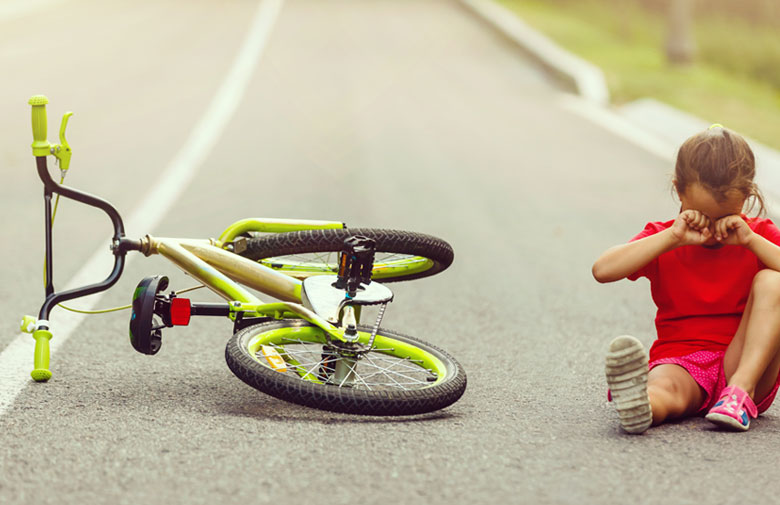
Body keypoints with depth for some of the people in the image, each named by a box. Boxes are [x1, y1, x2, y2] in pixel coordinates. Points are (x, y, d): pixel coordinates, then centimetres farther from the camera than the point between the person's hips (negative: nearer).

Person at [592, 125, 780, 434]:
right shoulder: (664, 241, 8)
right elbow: (603, 270, -11)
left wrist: (750, 241, -16)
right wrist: (672, 238, -15)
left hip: (745, 362, 1)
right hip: (680, 364, -1)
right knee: (665, 391, -38)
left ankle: (742, 390, -33)